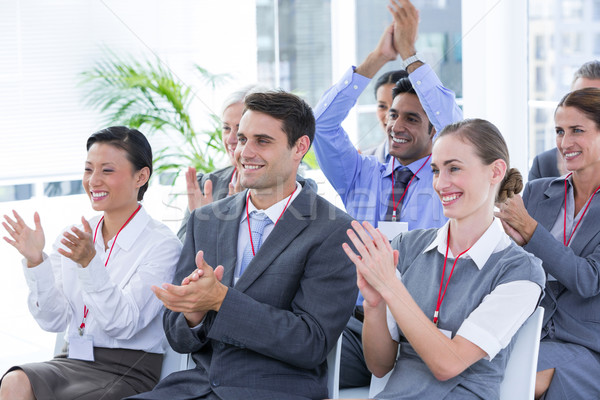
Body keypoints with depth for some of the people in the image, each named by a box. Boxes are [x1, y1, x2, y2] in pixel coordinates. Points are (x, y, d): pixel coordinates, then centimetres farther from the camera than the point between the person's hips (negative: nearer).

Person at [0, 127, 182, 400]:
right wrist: (35, 261, -10)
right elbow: (54, 321, 3)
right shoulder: (72, 239, 9)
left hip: (129, 370, -5)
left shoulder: (162, 244, -7)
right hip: (74, 361, 5)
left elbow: (124, 325, -16)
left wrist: (90, 262, -27)